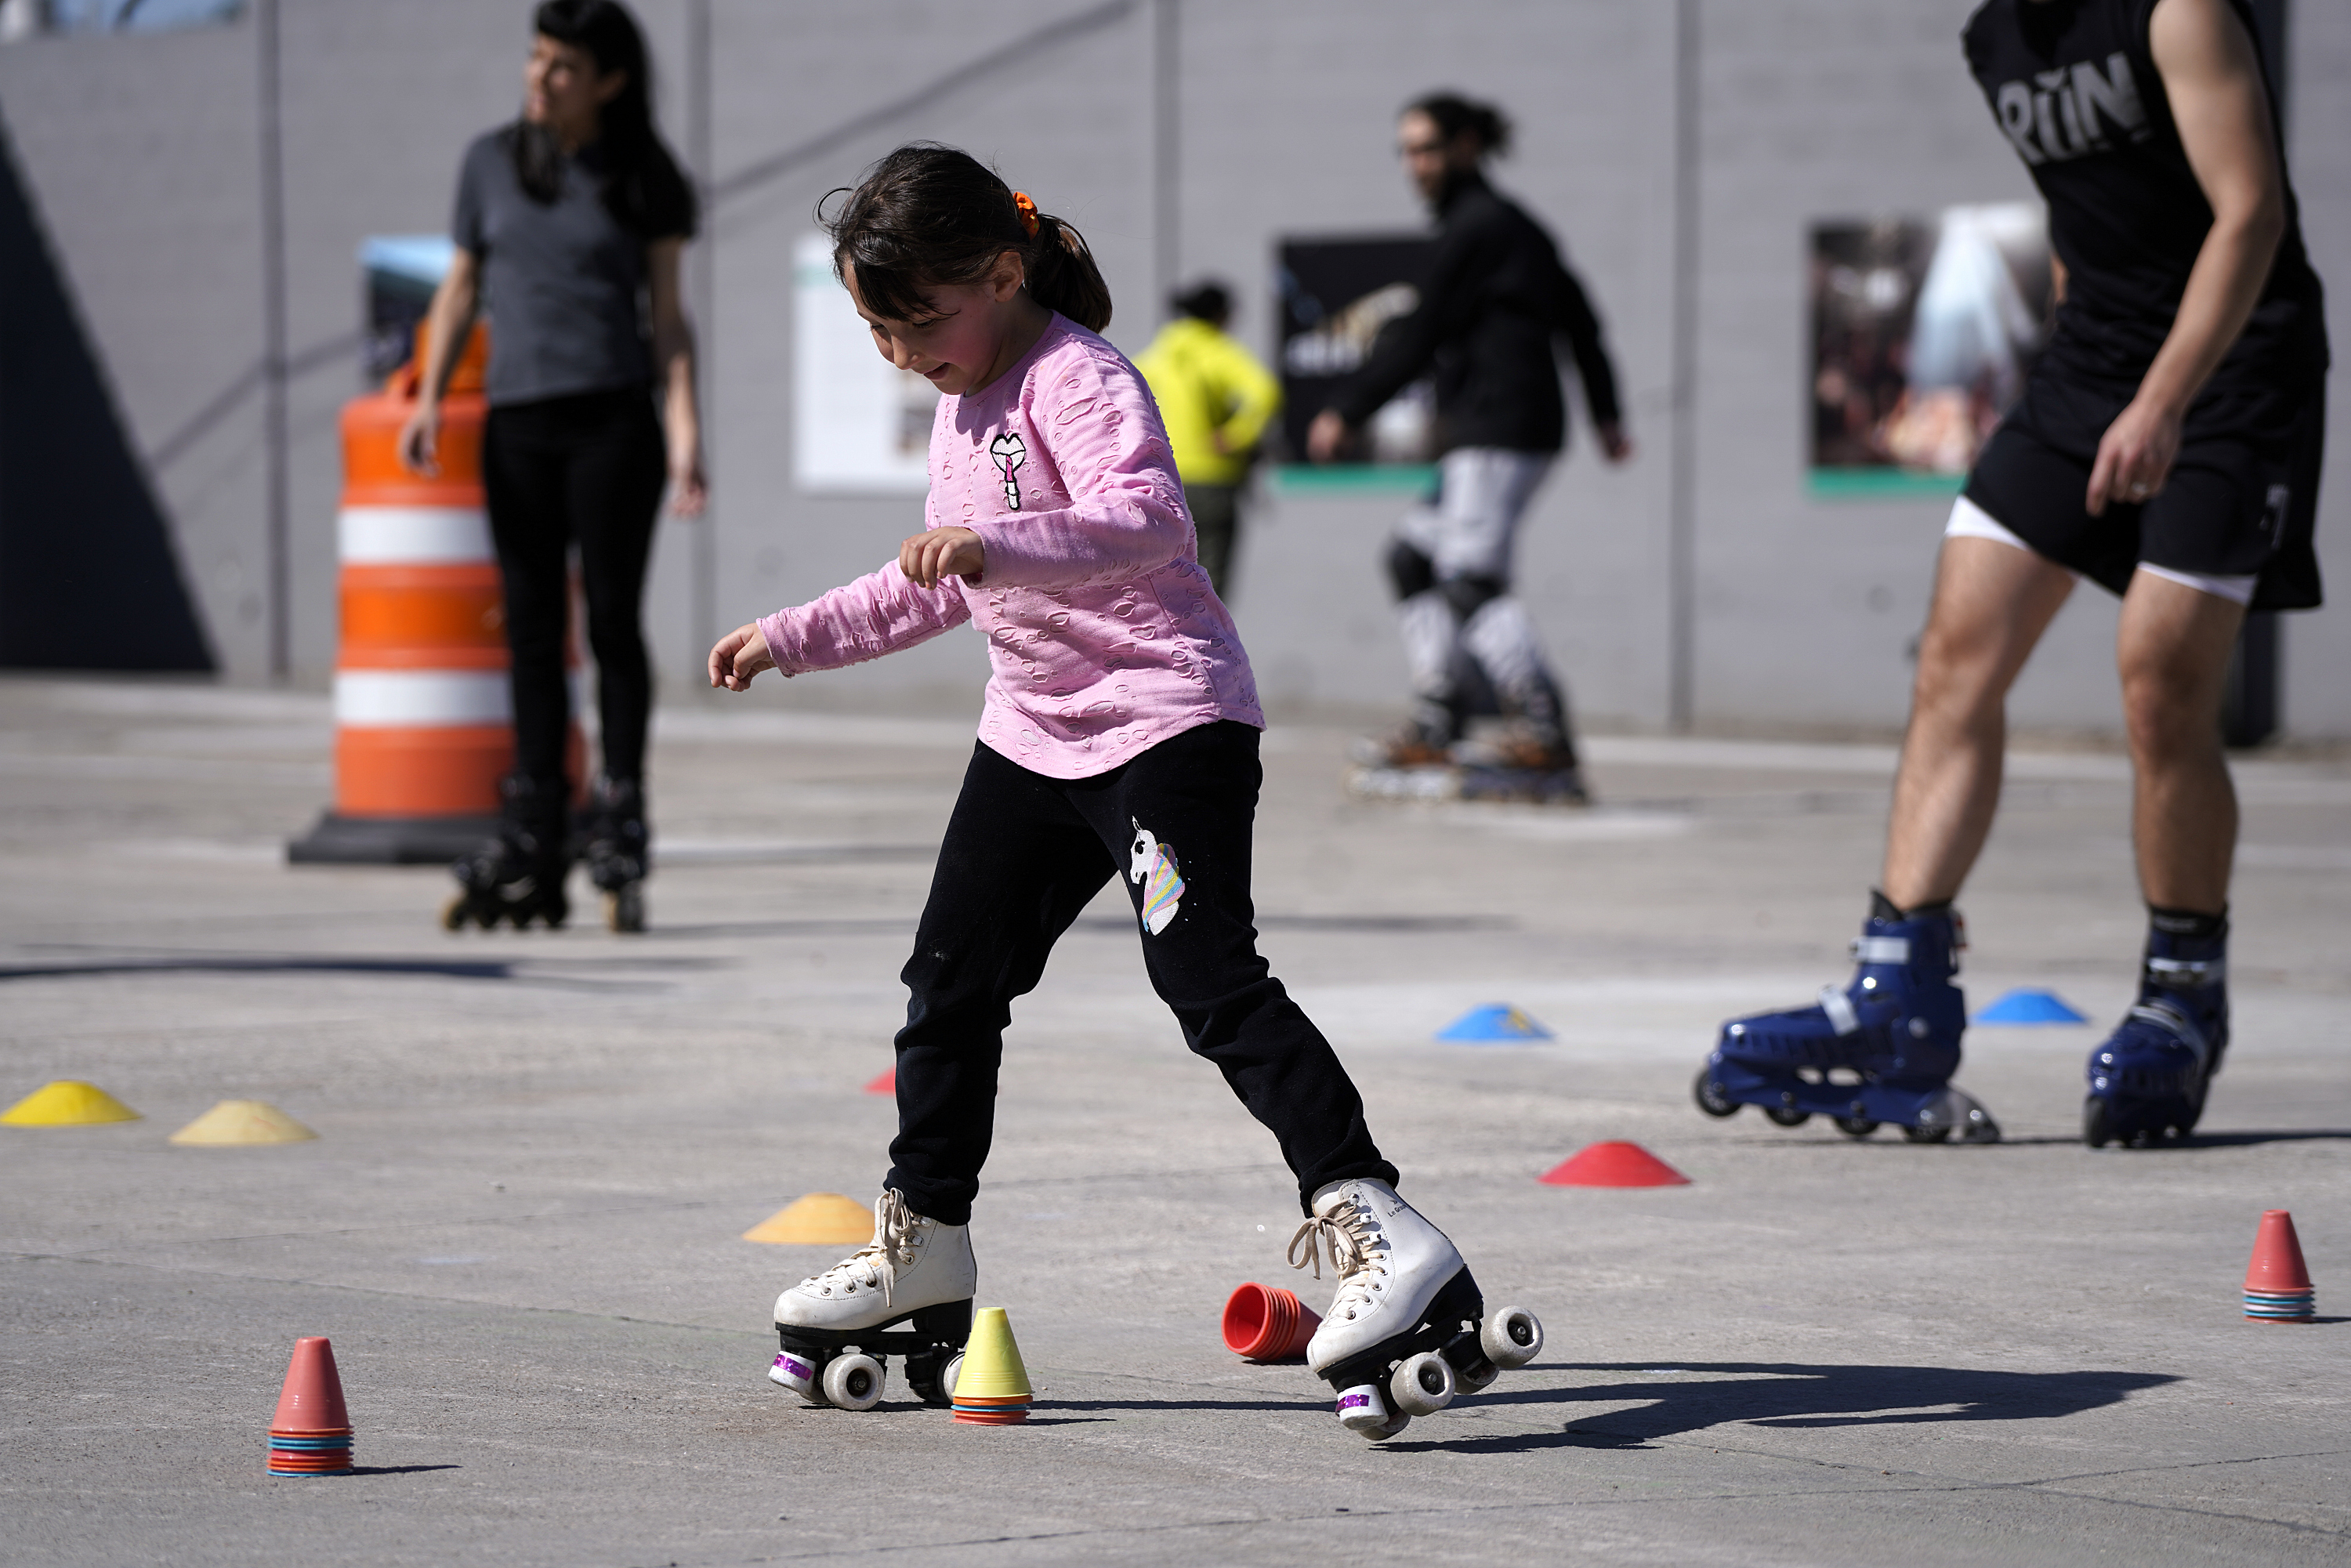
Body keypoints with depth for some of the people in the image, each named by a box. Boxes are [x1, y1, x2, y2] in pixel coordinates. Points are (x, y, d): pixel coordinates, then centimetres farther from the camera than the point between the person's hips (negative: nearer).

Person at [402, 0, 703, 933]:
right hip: (520, 426, 2)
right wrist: (429, 397, 0)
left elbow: (666, 314, 3)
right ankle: (532, 861, 3)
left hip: (614, 420, -2)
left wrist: (684, 429, -8)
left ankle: (620, 850, 1)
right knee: (532, 629, 2)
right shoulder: (490, 163, 8)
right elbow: (460, 289, 12)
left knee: (613, 620, -5)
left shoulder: (644, 180, 3)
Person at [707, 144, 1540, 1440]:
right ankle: (923, 1252, 29)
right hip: (1033, 735, 10)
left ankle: (1375, 1228, -26)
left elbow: (1146, 514, -35)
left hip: (1166, 717, -10)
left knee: (1209, 980, -21)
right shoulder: (962, 401, 14)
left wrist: (997, 542, -48)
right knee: (950, 982, 15)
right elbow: (938, 589, 28)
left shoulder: (1076, 379, -16)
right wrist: (793, 638, 28)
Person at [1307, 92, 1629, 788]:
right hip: (1485, 426, 11)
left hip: (1497, 428, -11)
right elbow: (1578, 320, 22)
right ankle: (1435, 723, 9)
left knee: (1472, 583, -15)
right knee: (1415, 554, 12)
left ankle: (1549, 735, -19)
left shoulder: (1475, 228, -10)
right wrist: (1606, 413, 25)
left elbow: (1422, 335, -12)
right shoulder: (1512, 222, 19)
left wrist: (1347, 414, -7)